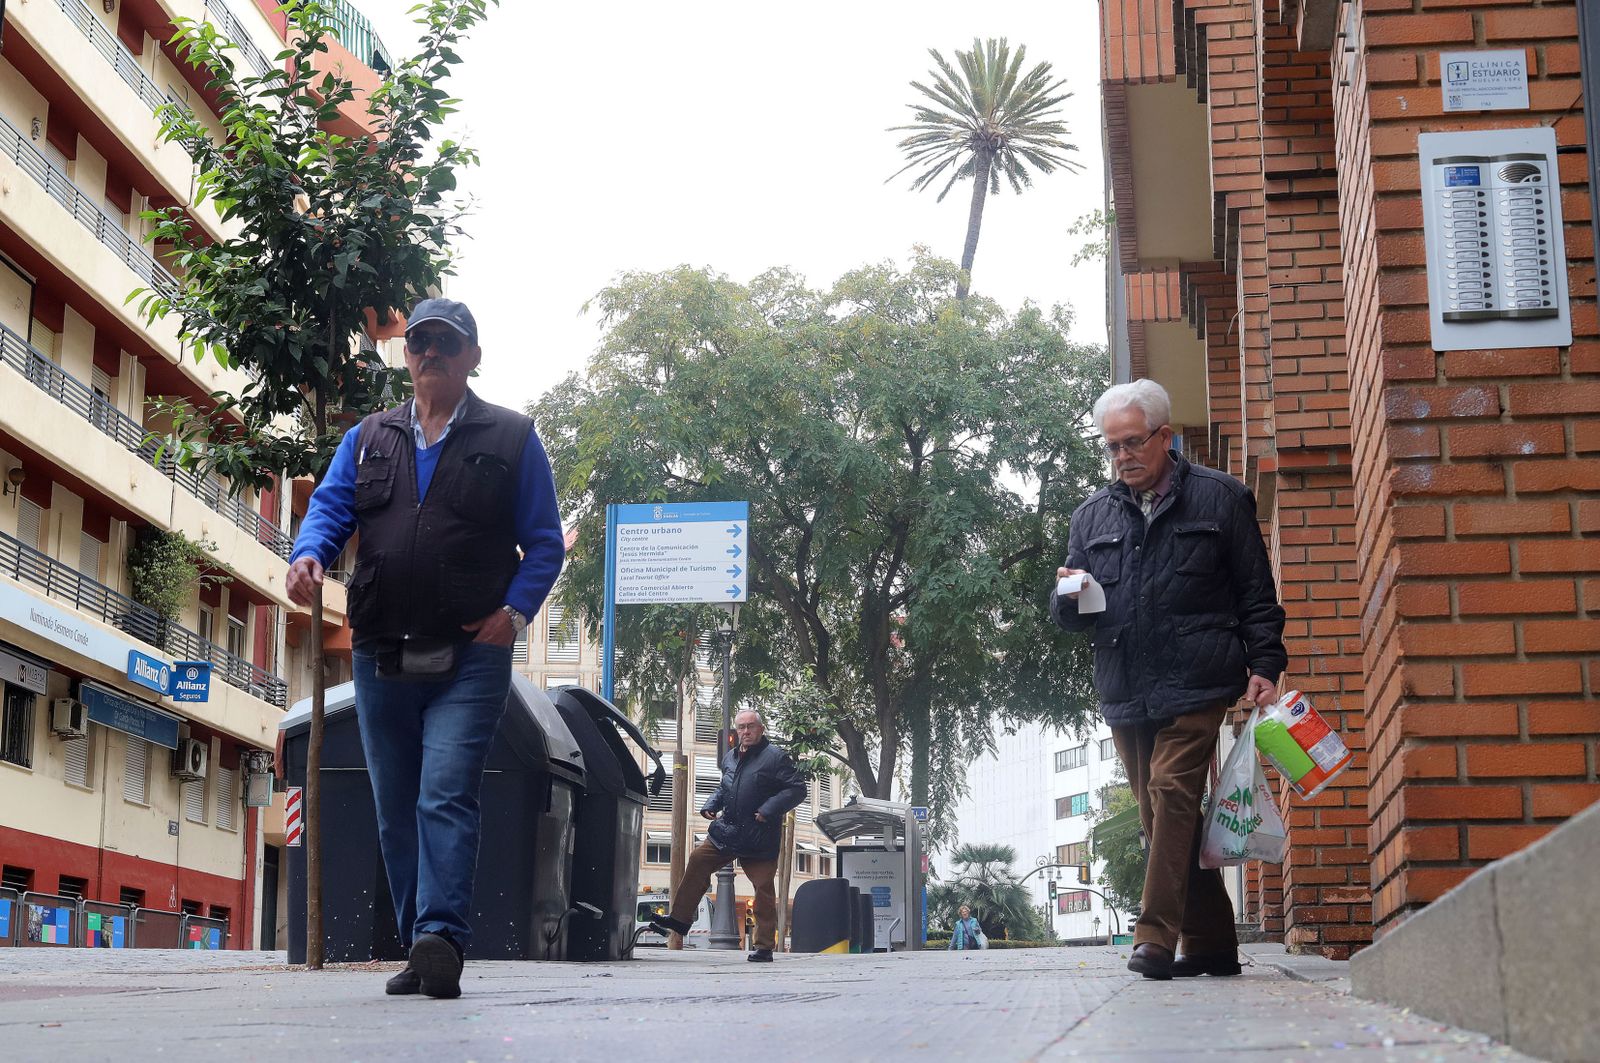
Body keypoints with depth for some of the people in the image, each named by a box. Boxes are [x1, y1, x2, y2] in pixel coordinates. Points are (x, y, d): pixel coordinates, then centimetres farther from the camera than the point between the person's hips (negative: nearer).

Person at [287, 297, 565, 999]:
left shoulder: (511, 439, 8)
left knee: (446, 798, -18)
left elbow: (545, 542, 5)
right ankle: (419, 951, 16)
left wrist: (515, 610, -11)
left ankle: (442, 938, -23)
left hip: (469, 658, -4)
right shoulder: (367, 440, 18)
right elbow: (330, 507, 6)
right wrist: (308, 554, -17)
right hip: (379, 657, 4)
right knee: (396, 810, 8)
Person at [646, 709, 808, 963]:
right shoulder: (730, 759, 13)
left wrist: (769, 810, -20)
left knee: (763, 889, -3)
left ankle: (764, 947, 4)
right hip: (726, 832, 6)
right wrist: (711, 805, 11)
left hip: (760, 840, -6)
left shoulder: (775, 757, -9)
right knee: (697, 862, 1)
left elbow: (799, 789, -12)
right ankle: (679, 918, 12)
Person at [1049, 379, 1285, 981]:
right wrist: (1068, 599, -4)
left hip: (1195, 685, -5)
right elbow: (1070, 617, 19)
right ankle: (1210, 944, 13)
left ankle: (1157, 938, -21)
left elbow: (1257, 595, 6)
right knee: (1161, 816, 6)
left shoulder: (1219, 499, 7)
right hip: (1125, 696, 5)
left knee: (1172, 792, -19)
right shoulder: (1092, 517, 17)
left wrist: (1265, 668, -5)